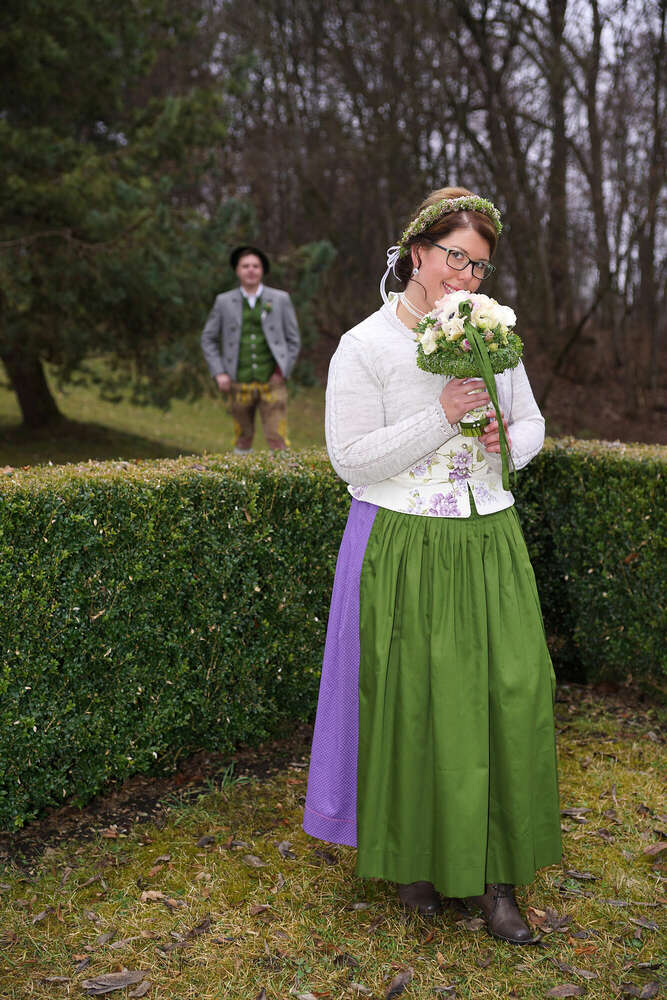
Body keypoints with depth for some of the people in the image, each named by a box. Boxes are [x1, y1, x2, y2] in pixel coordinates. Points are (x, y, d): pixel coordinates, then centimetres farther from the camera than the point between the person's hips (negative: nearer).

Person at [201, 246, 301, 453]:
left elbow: (293, 340, 9)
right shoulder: (224, 302, 6)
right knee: (243, 440, 8)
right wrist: (219, 373, -1)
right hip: (239, 385, 1)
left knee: (277, 440, -8)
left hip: (271, 383, -1)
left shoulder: (281, 299, 5)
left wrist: (282, 372, -1)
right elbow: (208, 339, 10)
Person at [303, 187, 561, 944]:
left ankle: (494, 873, 16)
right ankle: (411, 855, 26)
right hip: (405, 548, -4)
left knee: (511, 695, 1)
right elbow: (350, 458, -12)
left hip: (489, 545, 5)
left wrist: (508, 440, -6)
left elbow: (531, 425, 18)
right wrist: (442, 416, -19)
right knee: (414, 704, 2)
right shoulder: (365, 347, -6)